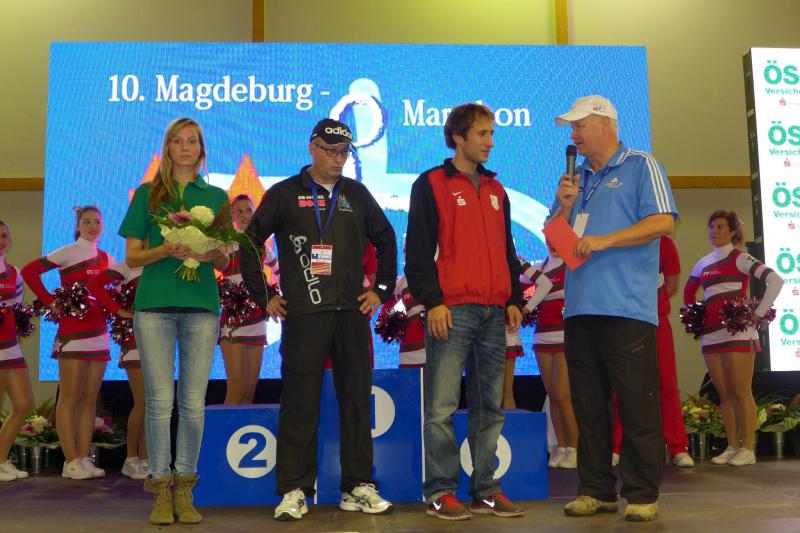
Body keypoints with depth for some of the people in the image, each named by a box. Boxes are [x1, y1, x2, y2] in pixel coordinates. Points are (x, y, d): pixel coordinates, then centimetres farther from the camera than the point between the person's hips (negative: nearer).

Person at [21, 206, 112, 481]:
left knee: (90, 399, 6)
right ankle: (71, 462, 0)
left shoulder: (106, 259, 13)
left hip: (99, 334, 6)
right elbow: (29, 271, -7)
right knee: (70, 398, -2)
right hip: (72, 332, -6)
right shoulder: (67, 253, -3)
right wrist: (51, 301, -9)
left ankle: (84, 458, 11)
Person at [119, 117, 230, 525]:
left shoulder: (216, 196, 15)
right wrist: (165, 251, -11)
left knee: (194, 403, 0)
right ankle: (160, 489, 7)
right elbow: (132, 257, 7)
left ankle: (184, 488, 10)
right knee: (160, 400, -3)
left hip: (201, 305, 1)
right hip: (154, 304, -1)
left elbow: (225, 261, 14)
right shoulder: (147, 194, 12)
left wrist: (213, 255, -8)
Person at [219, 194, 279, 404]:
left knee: (250, 391, 6)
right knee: (236, 390, -13)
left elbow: (278, 271, 30)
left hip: (258, 322, 5)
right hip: (234, 320, -5)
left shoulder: (261, 246, 14)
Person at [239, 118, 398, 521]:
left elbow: (386, 240, 21)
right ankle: (294, 491, 7)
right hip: (303, 314, -3)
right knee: (299, 403, -2)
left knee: (357, 400, 5)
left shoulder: (356, 194, 13)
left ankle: (358, 486, 14)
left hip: (352, 313, 3)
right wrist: (263, 296, 2)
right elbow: (249, 242, 6)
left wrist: (382, 290, 13)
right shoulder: (285, 194, 5)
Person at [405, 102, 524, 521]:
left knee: (490, 407, 8)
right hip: (452, 311, -6)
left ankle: (485, 490, 16)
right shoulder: (431, 184, 2)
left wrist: (514, 299, 13)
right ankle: (440, 492, 3)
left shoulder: (495, 189, 20)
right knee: (442, 406, -5)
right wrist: (432, 301, -12)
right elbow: (418, 250, -4)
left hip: (494, 313, 6)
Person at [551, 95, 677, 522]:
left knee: (637, 406, -3)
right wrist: (565, 207, 2)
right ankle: (596, 490, 16)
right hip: (580, 308, 6)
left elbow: (663, 221, -9)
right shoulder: (576, 178, 20)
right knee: (588, 406, 8)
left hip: (627, 309, -6)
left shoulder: (641, 166, 3)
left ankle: (642, 494, 5)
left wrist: (605, 240, -15)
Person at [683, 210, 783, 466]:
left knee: (741, 392, -6)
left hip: (737, 331, -6)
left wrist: (759, 313, -13)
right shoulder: (703, 264, 16)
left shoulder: (739, 259, -1)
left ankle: (747, 449, -2)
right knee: (724, 394, 7)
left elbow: (775, 280, -11)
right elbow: (688, 290, 33)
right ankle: (732, 447, 13)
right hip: (710, 334, 6)